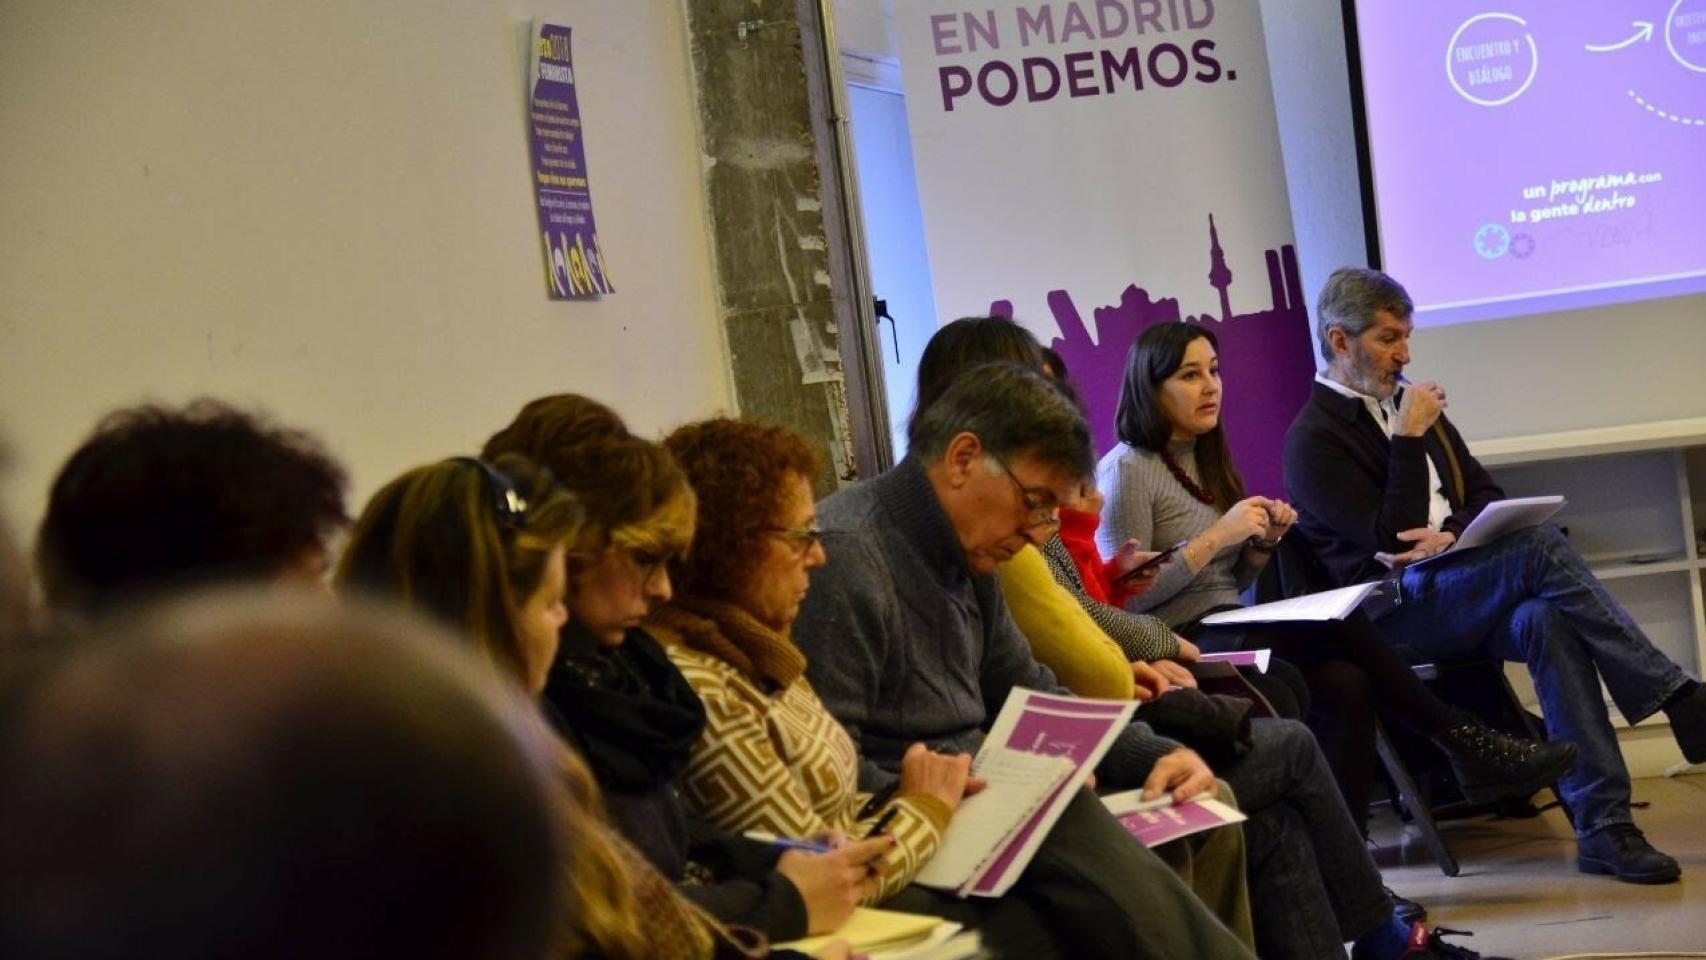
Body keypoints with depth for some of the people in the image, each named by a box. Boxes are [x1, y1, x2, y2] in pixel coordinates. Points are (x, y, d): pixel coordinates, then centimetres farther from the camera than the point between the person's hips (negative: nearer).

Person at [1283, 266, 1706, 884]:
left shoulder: (1404, 403, 19)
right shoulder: (1313, 439, -3)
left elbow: (1485, 496, 19)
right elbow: (1391, 538, -12)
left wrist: (1454, 537, -4)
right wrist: (1409, 439, -13)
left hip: (1455, 583, 6)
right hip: (1395, 613, -6)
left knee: (1548, 622, -30)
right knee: (1540, 546, -30)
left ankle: (1602, 826, -32)